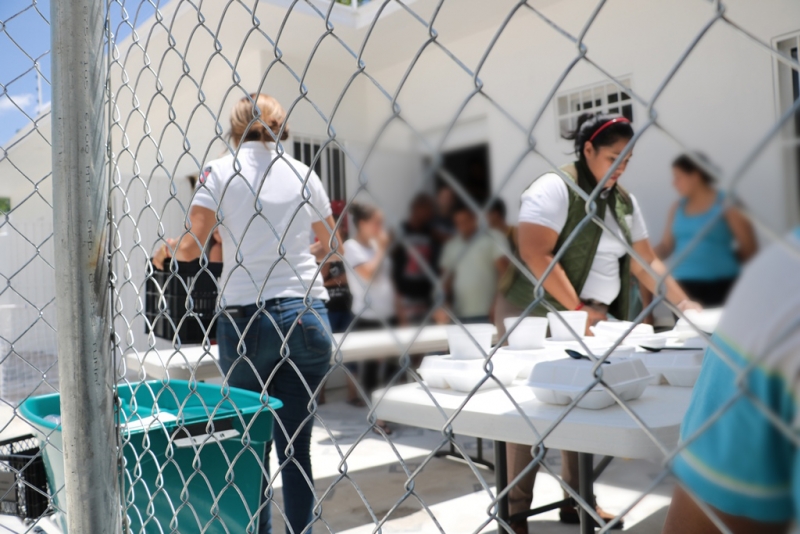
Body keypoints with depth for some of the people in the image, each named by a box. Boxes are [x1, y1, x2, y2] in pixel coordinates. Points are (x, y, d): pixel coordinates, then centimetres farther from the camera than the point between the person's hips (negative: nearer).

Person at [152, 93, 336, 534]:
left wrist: (168, 250, 18)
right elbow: (331, 246, 19)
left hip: (245, 318, -2)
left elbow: (192, 246, -4)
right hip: (307, 316, 2)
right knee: (296, 446, 8)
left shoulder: (220, 170, 2)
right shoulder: (303, 173, 9)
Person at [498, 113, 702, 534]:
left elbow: (645, 262, 12)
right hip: (537, 317, -7)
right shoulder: (554, 189, -14)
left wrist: (682, 302, 0)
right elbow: (535, 254, -22)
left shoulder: (625, 202, 11)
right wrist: (576, 307, -22)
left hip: (592, 319, 7)